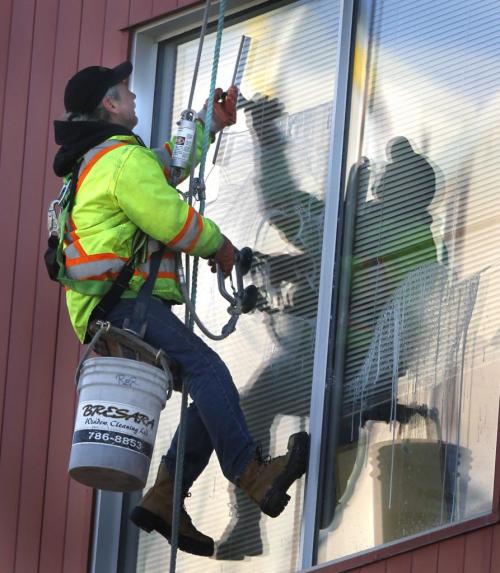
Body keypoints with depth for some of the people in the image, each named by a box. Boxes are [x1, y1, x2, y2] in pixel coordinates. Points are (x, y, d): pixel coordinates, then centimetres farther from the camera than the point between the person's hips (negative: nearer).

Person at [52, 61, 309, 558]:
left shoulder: (94, 162, 26)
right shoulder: (125, 158, -8)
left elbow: (168, 162, 41)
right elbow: (172, 220, -15)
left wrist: (211, 121, 42)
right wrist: (219, 243, 4)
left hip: (107, 308, 11)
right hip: (123, 301, -11)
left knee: (211, 391, 5)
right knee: (206, 368, -27)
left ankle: (165, 499, -2)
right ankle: (252, 475, -41)